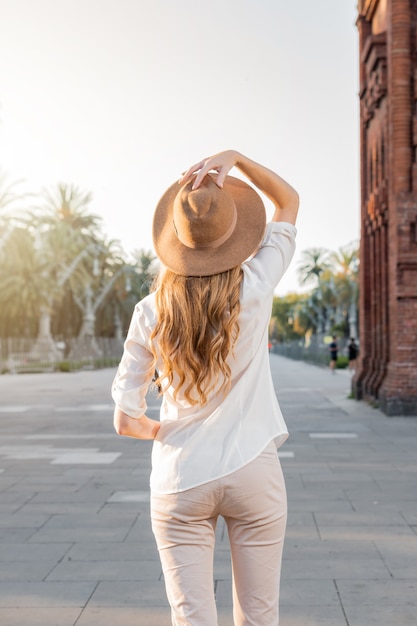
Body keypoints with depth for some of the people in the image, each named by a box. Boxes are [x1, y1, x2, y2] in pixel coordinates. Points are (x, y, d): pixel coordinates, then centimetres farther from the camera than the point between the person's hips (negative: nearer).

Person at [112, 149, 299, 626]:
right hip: (253, 474, 0)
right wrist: (235, 158, -5)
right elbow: (289, 201, 7)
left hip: (180, 480, 1)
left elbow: (126, 420, -4)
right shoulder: (254, 288, -9)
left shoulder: (151, 313, -6)